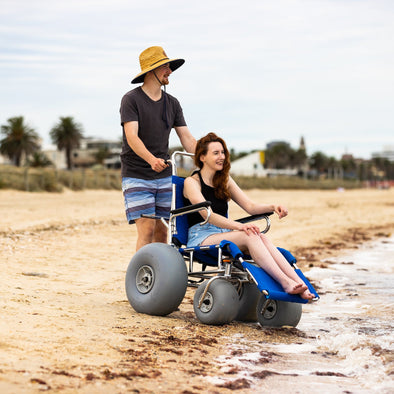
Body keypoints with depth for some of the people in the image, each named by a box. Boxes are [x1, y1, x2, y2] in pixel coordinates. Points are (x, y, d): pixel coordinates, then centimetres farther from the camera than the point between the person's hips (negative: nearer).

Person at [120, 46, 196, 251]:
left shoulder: (172, 103, 12)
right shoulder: (131, 99, -6)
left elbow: (188, 139, 8)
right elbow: (132, 137, -18)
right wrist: (151, 159, -36)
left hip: (164, 175, 5)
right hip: (136, 175, -5)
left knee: (162, 230, 4)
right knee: (146, 228, -13)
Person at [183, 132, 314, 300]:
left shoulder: (224, 180, 20)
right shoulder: (191, 182, -2)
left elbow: (250, 206, 12)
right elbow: (207, 214, -17)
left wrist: (272, 207, -10)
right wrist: (239, 226, -31)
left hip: (224, 233, 6)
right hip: (201, 238, -6)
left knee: (262, 238, -26)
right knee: (250, 236, -32)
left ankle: (298, 282, -43)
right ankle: (285, 283, -44)